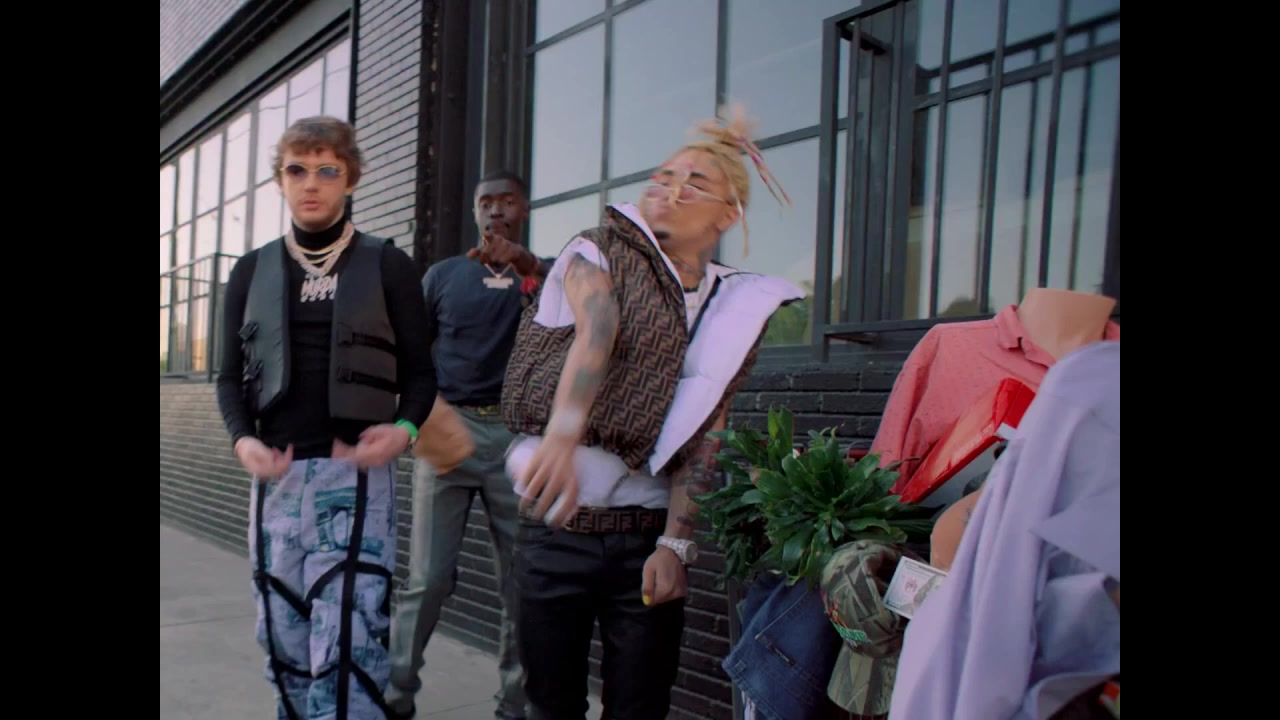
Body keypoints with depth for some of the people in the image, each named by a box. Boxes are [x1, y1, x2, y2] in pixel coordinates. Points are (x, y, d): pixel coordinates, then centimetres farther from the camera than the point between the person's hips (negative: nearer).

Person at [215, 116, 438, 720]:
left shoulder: (387, 266, 4)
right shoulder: (252, 271, 12)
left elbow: (420, 372, 4)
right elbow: (232, 375, 13)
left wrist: (404, 428, -16)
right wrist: (242, 439, -6)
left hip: (357, 474, -3)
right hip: (278, 474, 4)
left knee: (348, 646, -9)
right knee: (283, 640, 11)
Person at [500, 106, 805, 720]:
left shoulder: (737, 311, 8)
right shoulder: (599, 253, 0)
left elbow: (704, 436, 1)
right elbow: (593, 330, -23)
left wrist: (675, 542, -10)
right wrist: (564, 432, -40)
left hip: (648, 535, 2)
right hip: (556, 519, -2)